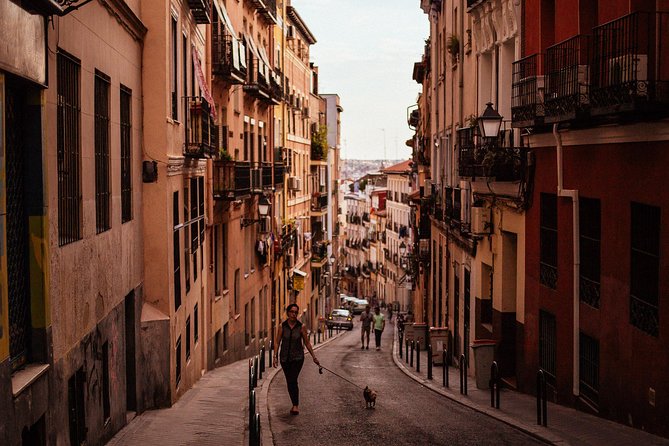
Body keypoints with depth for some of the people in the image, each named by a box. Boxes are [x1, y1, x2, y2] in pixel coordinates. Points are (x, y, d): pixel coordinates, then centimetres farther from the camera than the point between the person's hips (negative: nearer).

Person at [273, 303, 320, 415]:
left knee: (293, 380, -17)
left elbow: (307, 343, 4)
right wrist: (275, 356, -7)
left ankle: (296, 405, -9)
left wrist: (314, 357, 5)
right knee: (289, 382, 9)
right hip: (285, 358, 2)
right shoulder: (282, 326, -2)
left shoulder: (301, 327, -4)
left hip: (298, 357, -2)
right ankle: (295, 404, 24)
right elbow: (277, 342, 1)